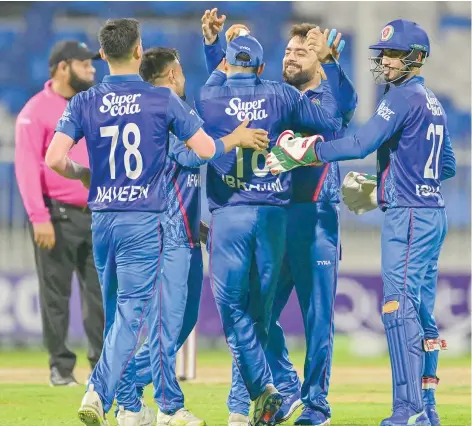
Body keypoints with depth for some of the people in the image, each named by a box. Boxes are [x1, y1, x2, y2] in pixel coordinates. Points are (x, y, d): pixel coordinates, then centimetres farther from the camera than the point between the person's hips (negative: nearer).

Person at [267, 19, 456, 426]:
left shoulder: (404, 96, -11)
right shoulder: (432, 102, 17)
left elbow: (360, 144, -21)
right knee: (421, 309, 11)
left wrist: (306, 154, -15)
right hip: (433, 213, 10)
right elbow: (447, 166, 24)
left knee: (399, 307, -13)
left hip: (407, 214, -10)